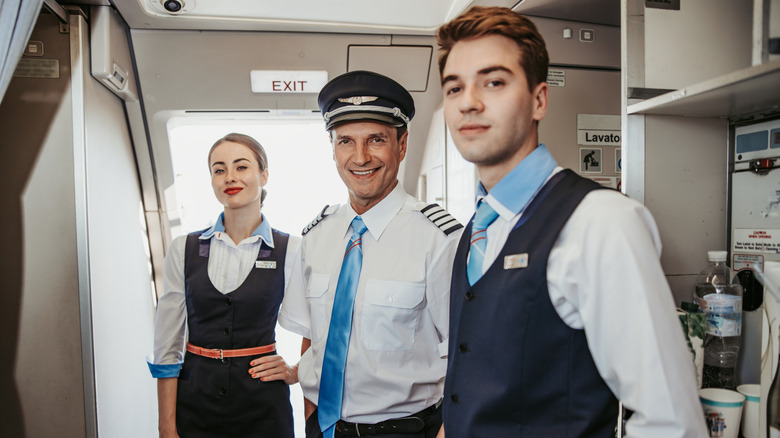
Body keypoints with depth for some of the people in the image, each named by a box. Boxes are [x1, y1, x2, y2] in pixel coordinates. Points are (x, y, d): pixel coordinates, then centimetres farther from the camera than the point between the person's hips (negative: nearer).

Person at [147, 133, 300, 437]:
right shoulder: (184, 249, 0)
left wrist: (297, 372, -5)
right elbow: (167, 345, 0)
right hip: (194, 404, 1)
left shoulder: (292, 251, -6)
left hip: (263, 409, -1)